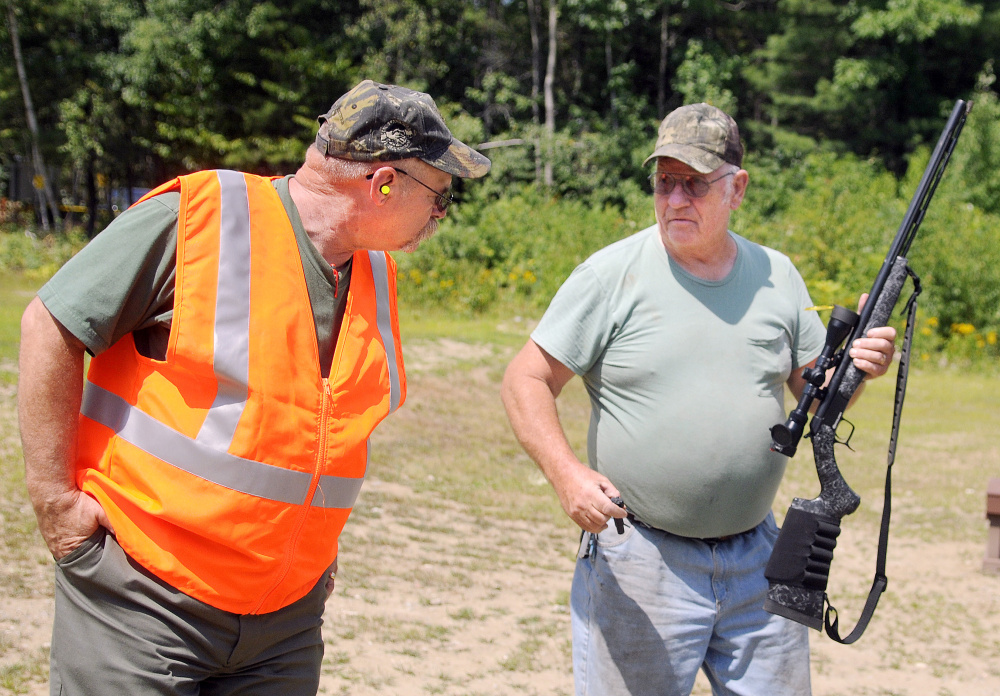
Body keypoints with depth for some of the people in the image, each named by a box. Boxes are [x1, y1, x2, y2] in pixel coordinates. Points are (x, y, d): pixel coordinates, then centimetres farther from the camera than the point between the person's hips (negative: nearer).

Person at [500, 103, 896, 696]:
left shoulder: (776, 276, 6)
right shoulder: (612, 274, -7)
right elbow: (527, 382, -7)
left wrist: (857, 365, -8)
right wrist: (566, 473, -22)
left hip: (757, 559, 4)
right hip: (639, 566, -4)